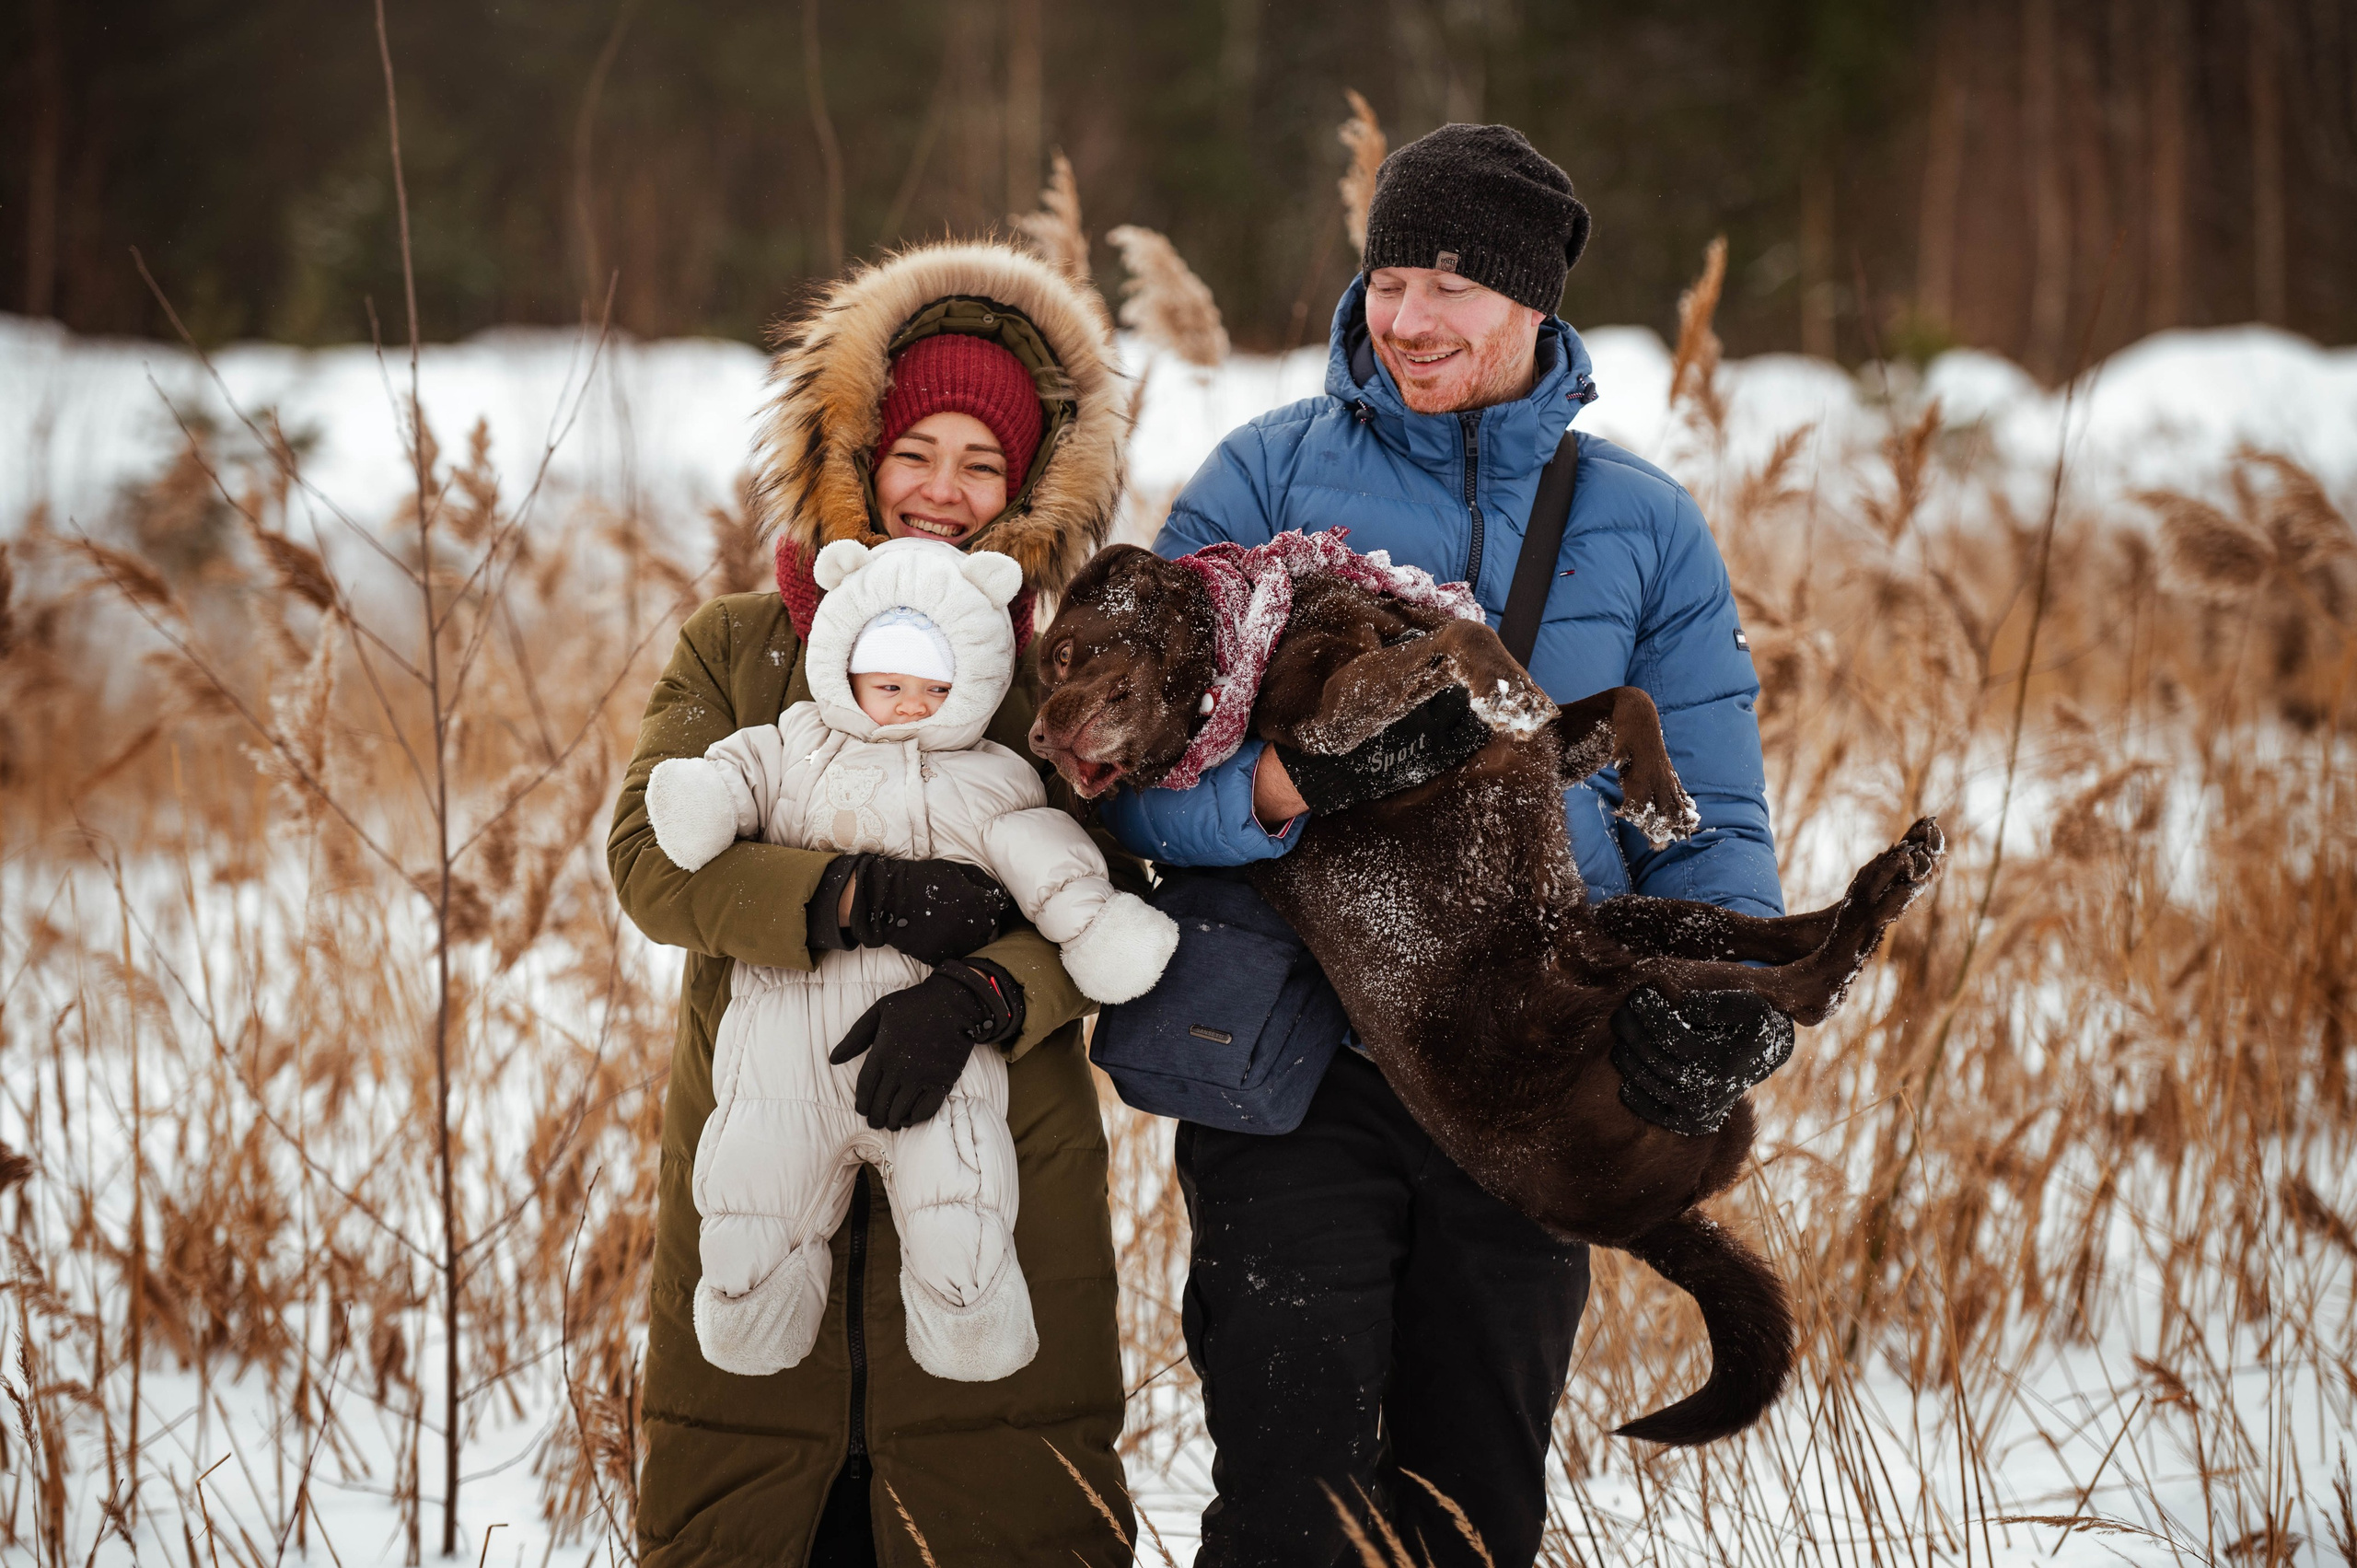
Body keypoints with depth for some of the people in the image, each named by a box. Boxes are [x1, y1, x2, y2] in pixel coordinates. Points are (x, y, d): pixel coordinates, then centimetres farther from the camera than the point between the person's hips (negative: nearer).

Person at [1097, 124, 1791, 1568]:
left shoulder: (1642, 526, 8)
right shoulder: (1269, 477, 1)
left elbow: (1710, 822, 7)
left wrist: (1727, 981, -14)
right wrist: (1266, 792, -28)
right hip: (1296, 1066, -2)